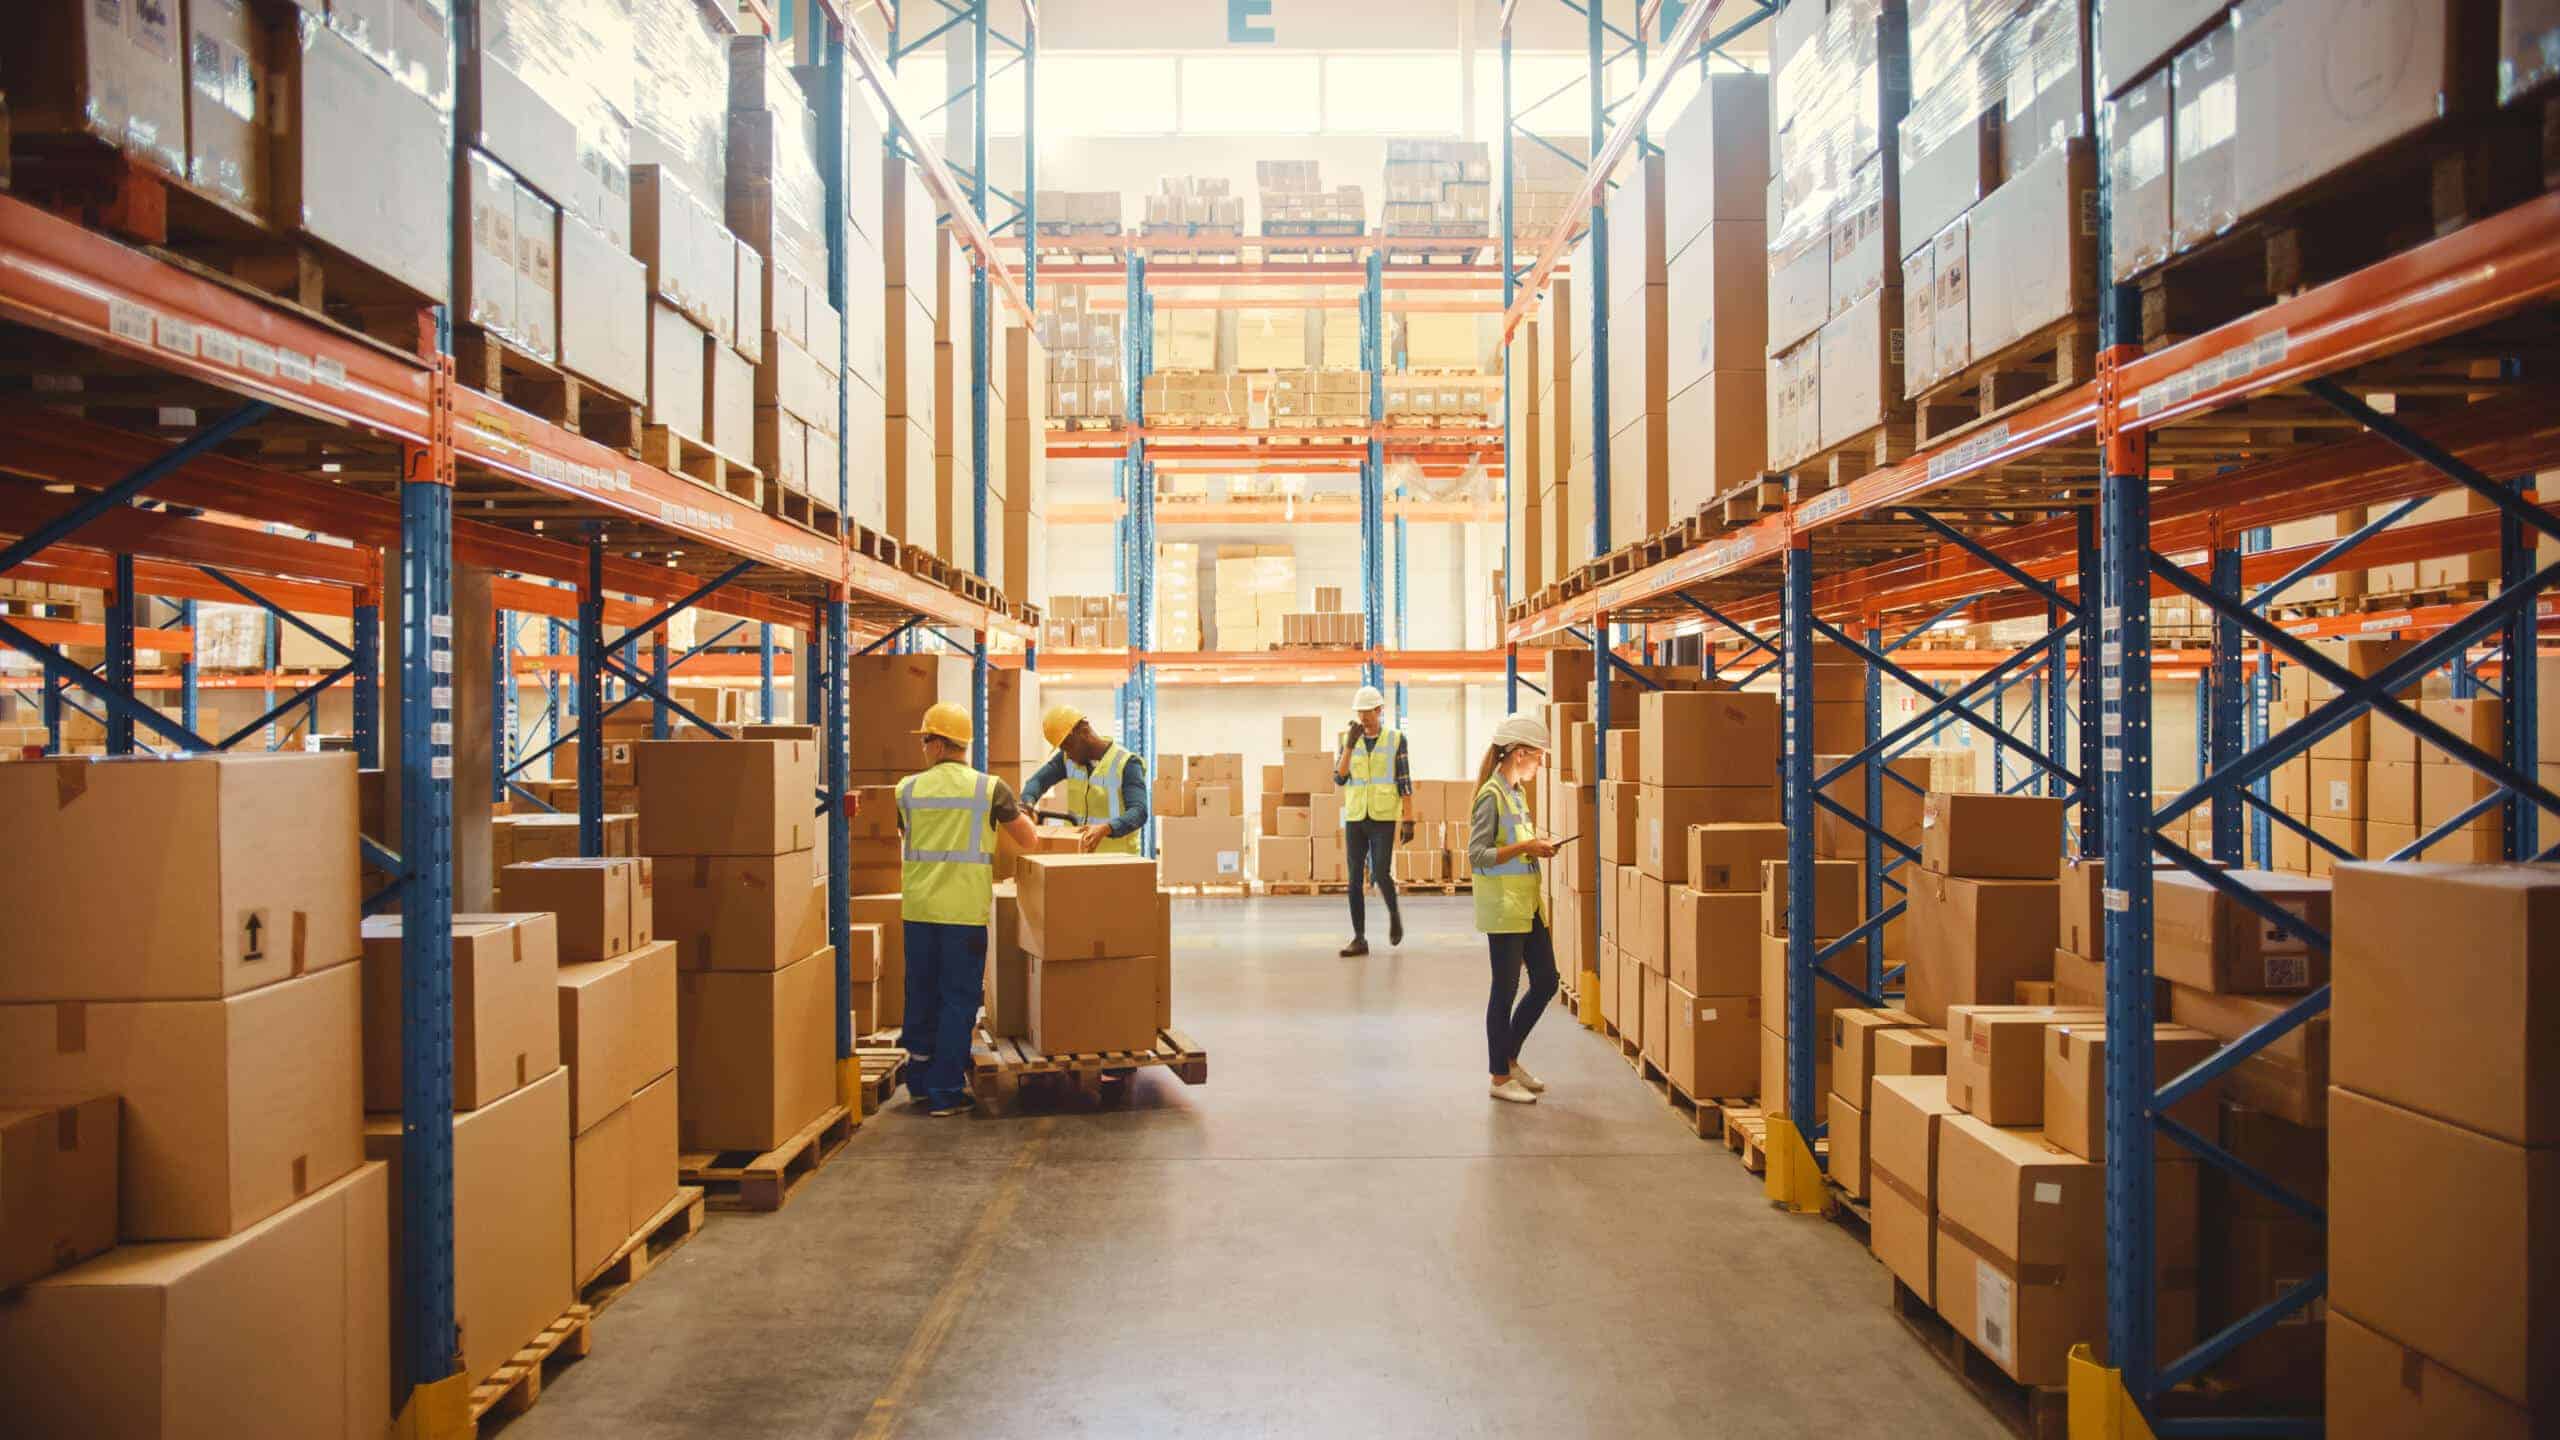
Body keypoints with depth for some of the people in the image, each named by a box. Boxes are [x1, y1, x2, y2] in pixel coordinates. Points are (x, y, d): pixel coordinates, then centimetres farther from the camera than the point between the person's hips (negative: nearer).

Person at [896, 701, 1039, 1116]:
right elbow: (1028, 839, 4)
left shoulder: (907, 789, 3)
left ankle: (920, 1082, 26)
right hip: (965, 910, -3)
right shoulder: (990, 789, -4)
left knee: (921, 996, 15)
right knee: (958, 1000, 3)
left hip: (918, 909, 3)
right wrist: (1018, 814, 26)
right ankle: (945, 1093, 4)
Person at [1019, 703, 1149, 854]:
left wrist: (1105, 829, -39)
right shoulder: (1068, 758, 7)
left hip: (1115, 858, -5)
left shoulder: (1125, 764, -12)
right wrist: (1028, 803, -14)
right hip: (1078, 854, 5)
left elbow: (1139, 812, -21)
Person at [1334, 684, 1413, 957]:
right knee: (1355, 880, -2)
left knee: (1381, 875, -14)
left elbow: (1405, 783, -3)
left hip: (1384, 819, -3)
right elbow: (1339, 780, -7)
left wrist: (1409, 821, -10)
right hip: (1355, 819, 3)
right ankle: (1359, 939, 4)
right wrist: (1350, 744, -18)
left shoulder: (1396, 740, -1)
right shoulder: (1348, 741, 6)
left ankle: (1394, 913, 18)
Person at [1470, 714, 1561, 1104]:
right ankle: (1501, 1078, 11)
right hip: (1503, 906, -9)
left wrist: (1536, 845, 6)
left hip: (1529, 902, 9)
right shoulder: (1492, 795, -15)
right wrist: (1524, 847, -25)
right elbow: (1476, 855, -19)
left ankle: (1509, 1058, 27)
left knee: (1546, 983, 12)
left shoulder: (1517, 791, 12)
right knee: (1505, 990, 0)